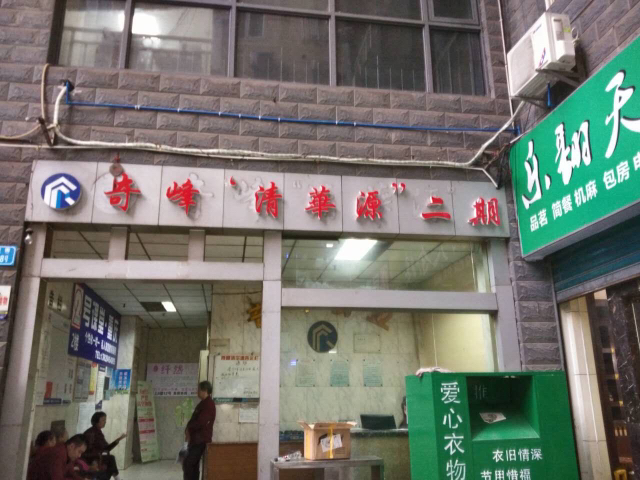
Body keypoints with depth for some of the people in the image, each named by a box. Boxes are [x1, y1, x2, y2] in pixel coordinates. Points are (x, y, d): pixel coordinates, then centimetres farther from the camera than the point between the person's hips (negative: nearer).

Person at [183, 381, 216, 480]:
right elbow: (194, 420, 19)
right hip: (196, 439, 10)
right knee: (193, 464, 10)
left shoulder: (209, 404, -16)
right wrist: (189, 429, 0)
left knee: (187, 463, -10)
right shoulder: (203, 403, 15)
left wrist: (188, 428, -7)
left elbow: (201, 422, -24)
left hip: (201, 440, -10)